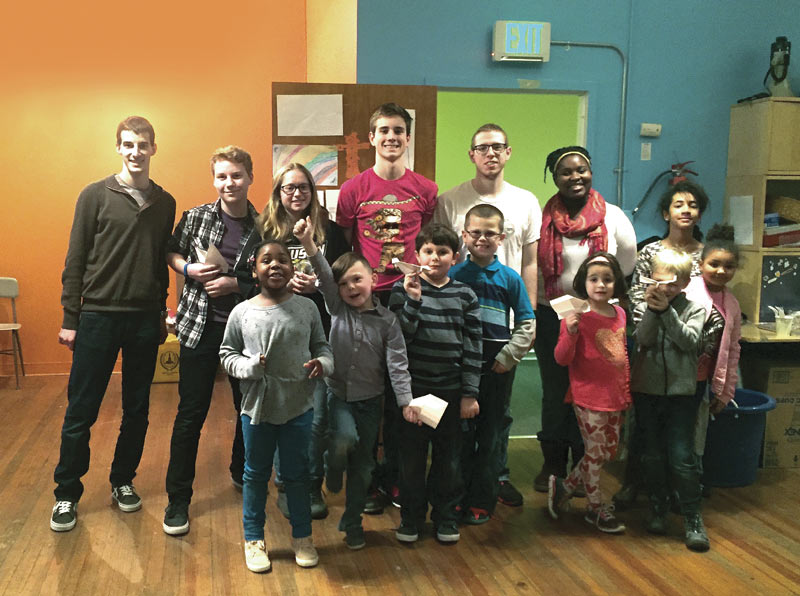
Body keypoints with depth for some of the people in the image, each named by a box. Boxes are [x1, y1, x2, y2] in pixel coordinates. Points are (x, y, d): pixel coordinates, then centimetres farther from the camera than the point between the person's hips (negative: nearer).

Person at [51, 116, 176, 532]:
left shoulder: (165, 203, 8)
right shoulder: (96, 196, -2)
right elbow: (76, 260, -2)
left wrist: (160, 313, 12)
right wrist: (70, 318, -4)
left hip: (145, 319, 3)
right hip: (98, 315, -3)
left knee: (137, 409, 11)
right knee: (81, 411, 3)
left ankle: (123, 481, 27)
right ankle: (67, 495, 17)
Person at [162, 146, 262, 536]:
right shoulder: (196, 217, -2)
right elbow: (171, 253, 12)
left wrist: (236, 284, -13)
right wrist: (189, 269, -8)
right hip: (200, 326, -1)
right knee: (191, 412, 0)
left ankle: (243, 473, 41)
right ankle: (178, 499, 12)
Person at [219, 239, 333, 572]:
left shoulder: (306, 309, -3)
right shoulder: (242, 313, -5)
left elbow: (322, 345, 8)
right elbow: (227, 354, 4)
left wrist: (322, 363, -13)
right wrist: (248, 366, -14)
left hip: (298, 407, 0)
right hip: (257, 407, 0)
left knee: (296, 473, 14)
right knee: (256, 474, 14)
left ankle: (302, 536, 33)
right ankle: (254, 539, 32)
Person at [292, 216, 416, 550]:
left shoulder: (387, 321, -5)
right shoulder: (338, 309, -2)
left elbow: (397, 364, -9)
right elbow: (324, 276, -18)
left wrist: (406, 402, -19)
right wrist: (308, 244, -33)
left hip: (369, 400, 1)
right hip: (338, 394, -1)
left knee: (362, 463, 9)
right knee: (345, 438, -30)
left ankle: (352, 523, 28)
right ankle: (334, 472, 6)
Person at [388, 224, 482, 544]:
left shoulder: (465, 295, 2)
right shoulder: (403, 289, -2)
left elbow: (473, 347, 2)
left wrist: (470, 394, 0)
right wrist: (413, 301, -23)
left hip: (451, 391, 1)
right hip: (413, 388, -1)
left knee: (449, 457, 11)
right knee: (412, 455, 7)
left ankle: (445, 515, 29)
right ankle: (411, 515, 26)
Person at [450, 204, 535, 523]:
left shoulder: (510, 278, 2)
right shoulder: (453, 275, 1)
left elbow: (527, 325, 4)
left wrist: (507, 358, -5)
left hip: (496, 368, 0)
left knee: (490, 436, 7)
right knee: (461, 434, 6)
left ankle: (482, 502, 18)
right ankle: (460, 497, 19)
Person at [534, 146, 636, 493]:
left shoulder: (613, 217, -2)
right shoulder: (543, 218, -2)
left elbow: (627, 268, 6)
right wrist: (530, 316, 2)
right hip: (551, 317, 0)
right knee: (554, 392, 10)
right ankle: (553, 465, 24)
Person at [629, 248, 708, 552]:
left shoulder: (694, 308, 1)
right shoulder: (644, 307, 3)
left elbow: (689, 341, -13)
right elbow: (644, 339, -11)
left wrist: (667, 311, -19)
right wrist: (653, 309, -22)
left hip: (681, 391, -2)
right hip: (647, 389, 2)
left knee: (681, 456, -5)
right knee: (652, 454, 10)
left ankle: (693, 517, 7)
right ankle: (658, 508, 26)